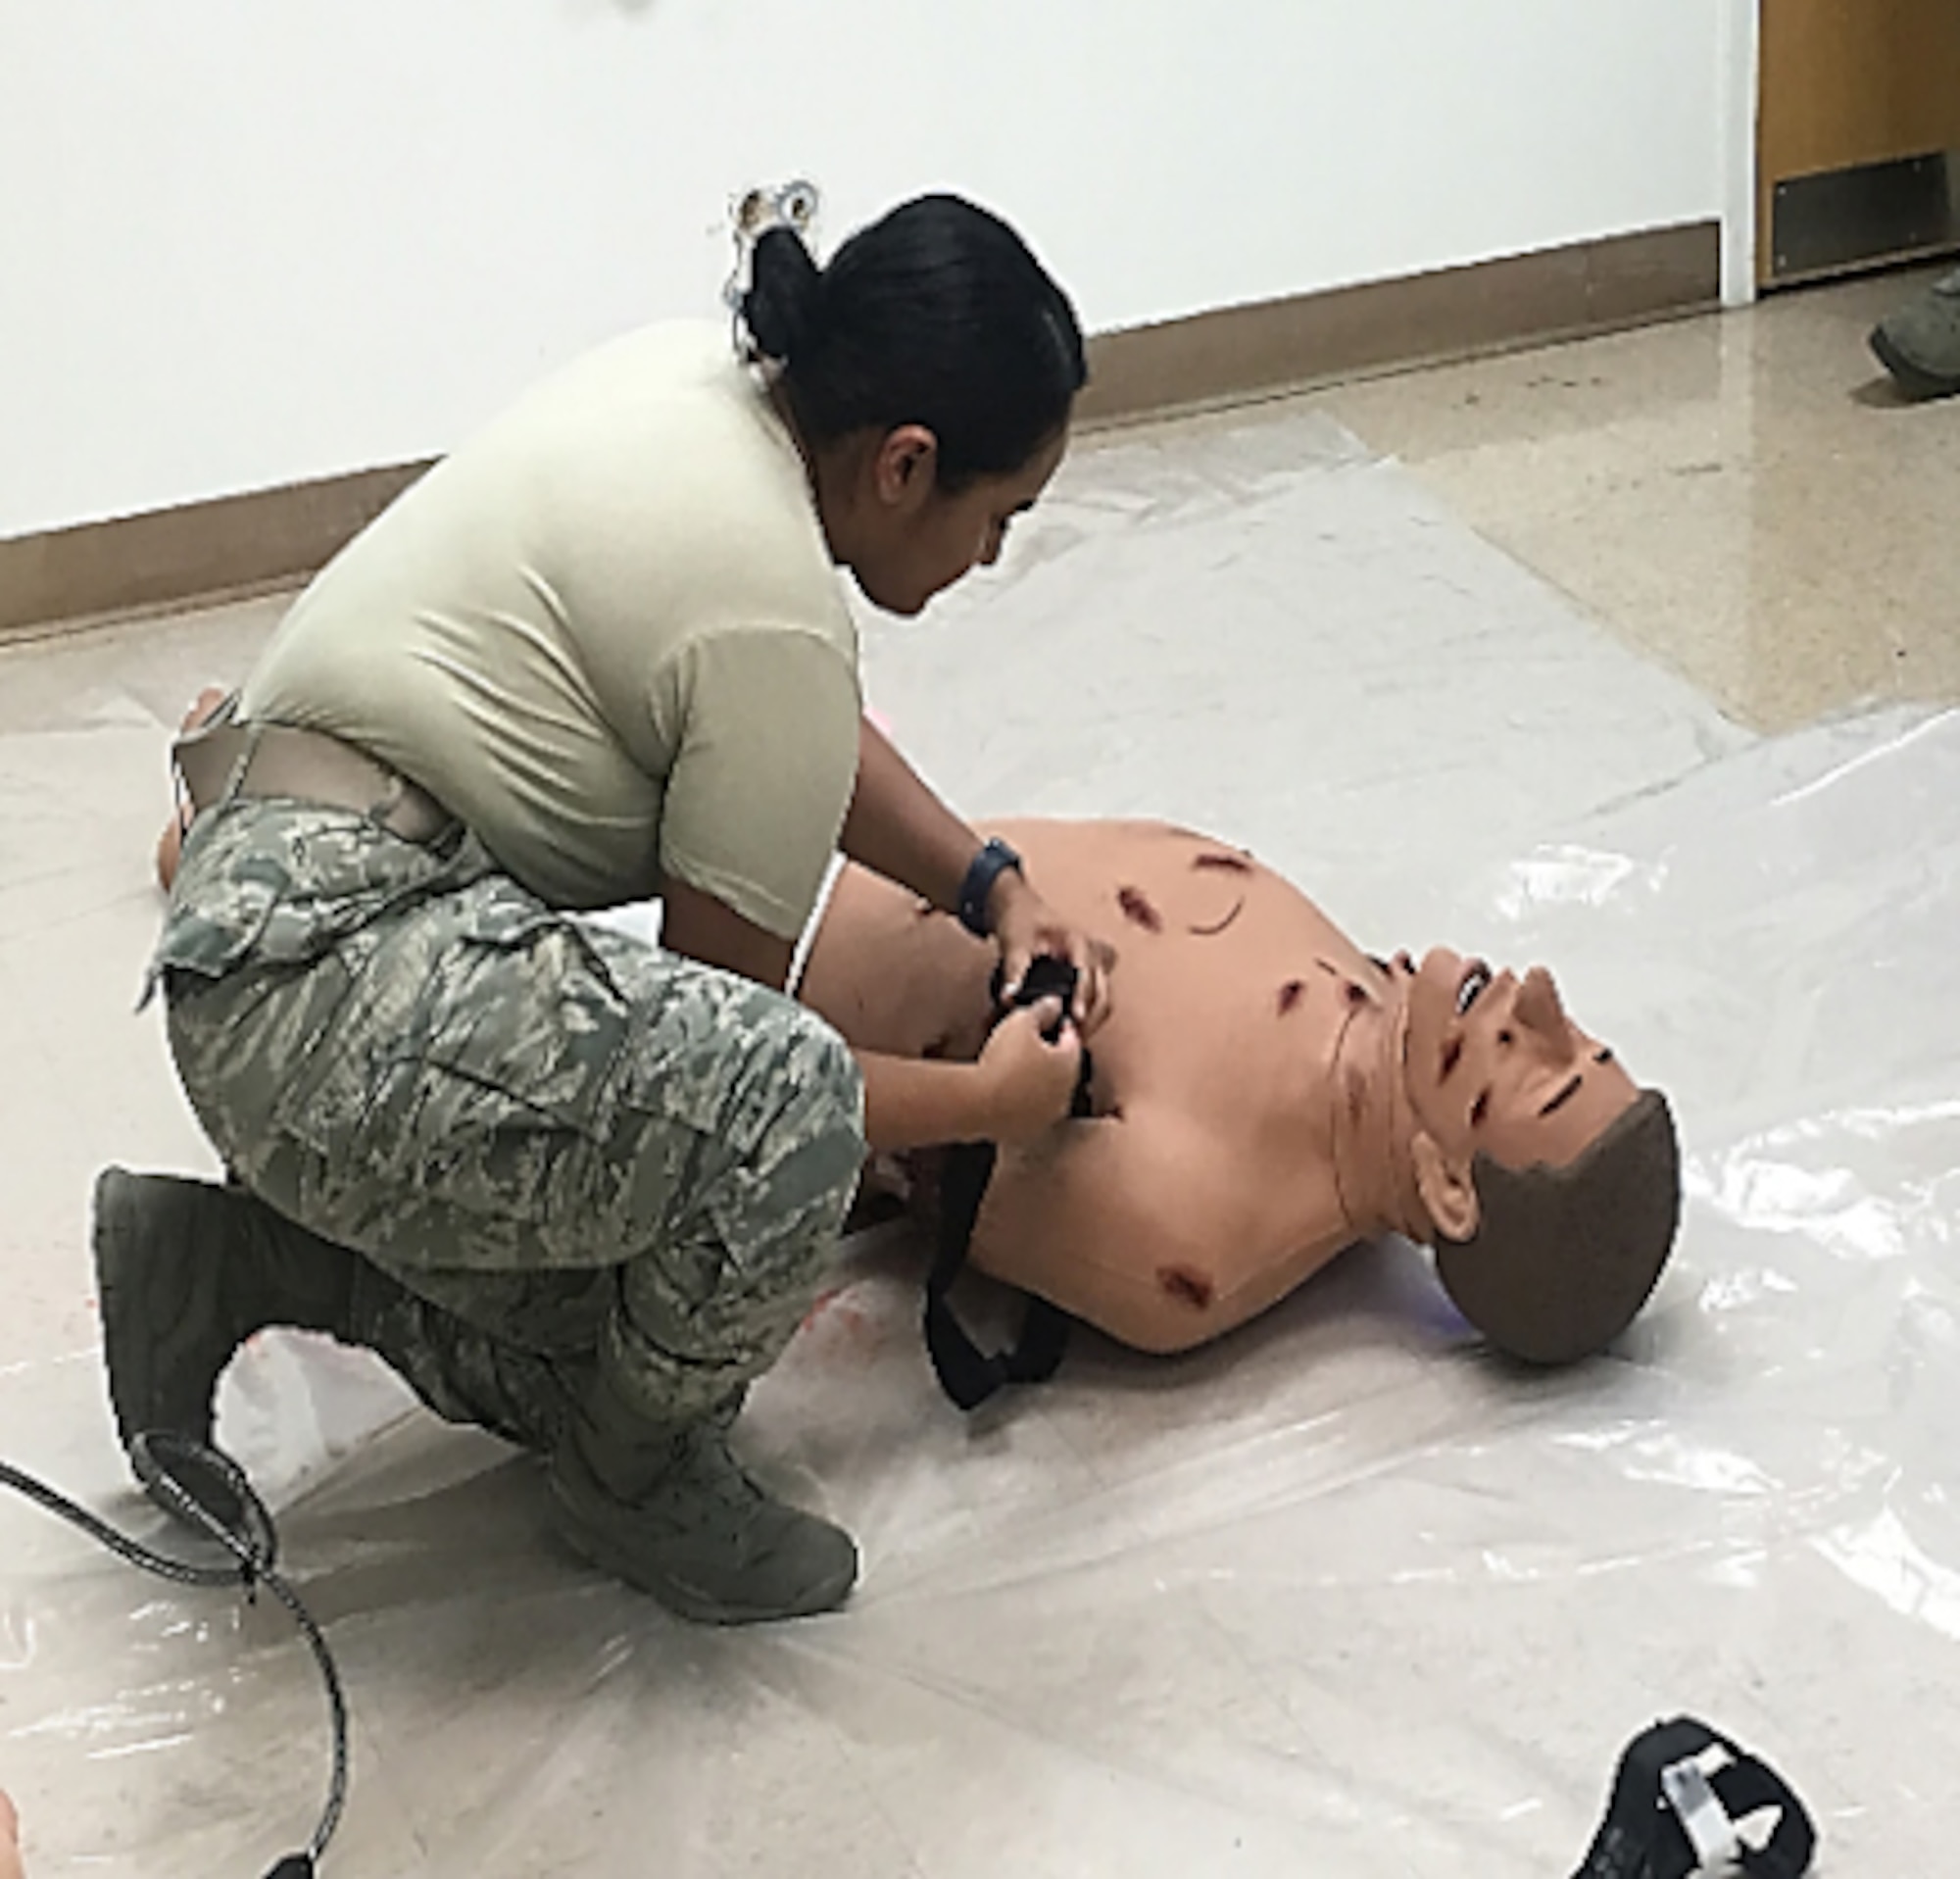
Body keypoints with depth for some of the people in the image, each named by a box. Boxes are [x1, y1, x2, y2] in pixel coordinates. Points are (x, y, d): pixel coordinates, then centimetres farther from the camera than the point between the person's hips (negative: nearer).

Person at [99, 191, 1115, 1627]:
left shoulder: (704, 382, 5)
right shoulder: (773, 613, -22)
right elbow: (749, 1060, -12)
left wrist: (994, 888, 15)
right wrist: (986, 1102, 1)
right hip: (339, 991, -11)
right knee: (784, 1115, -30)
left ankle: (227, 1255, 16)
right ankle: (638, 1481, -1)